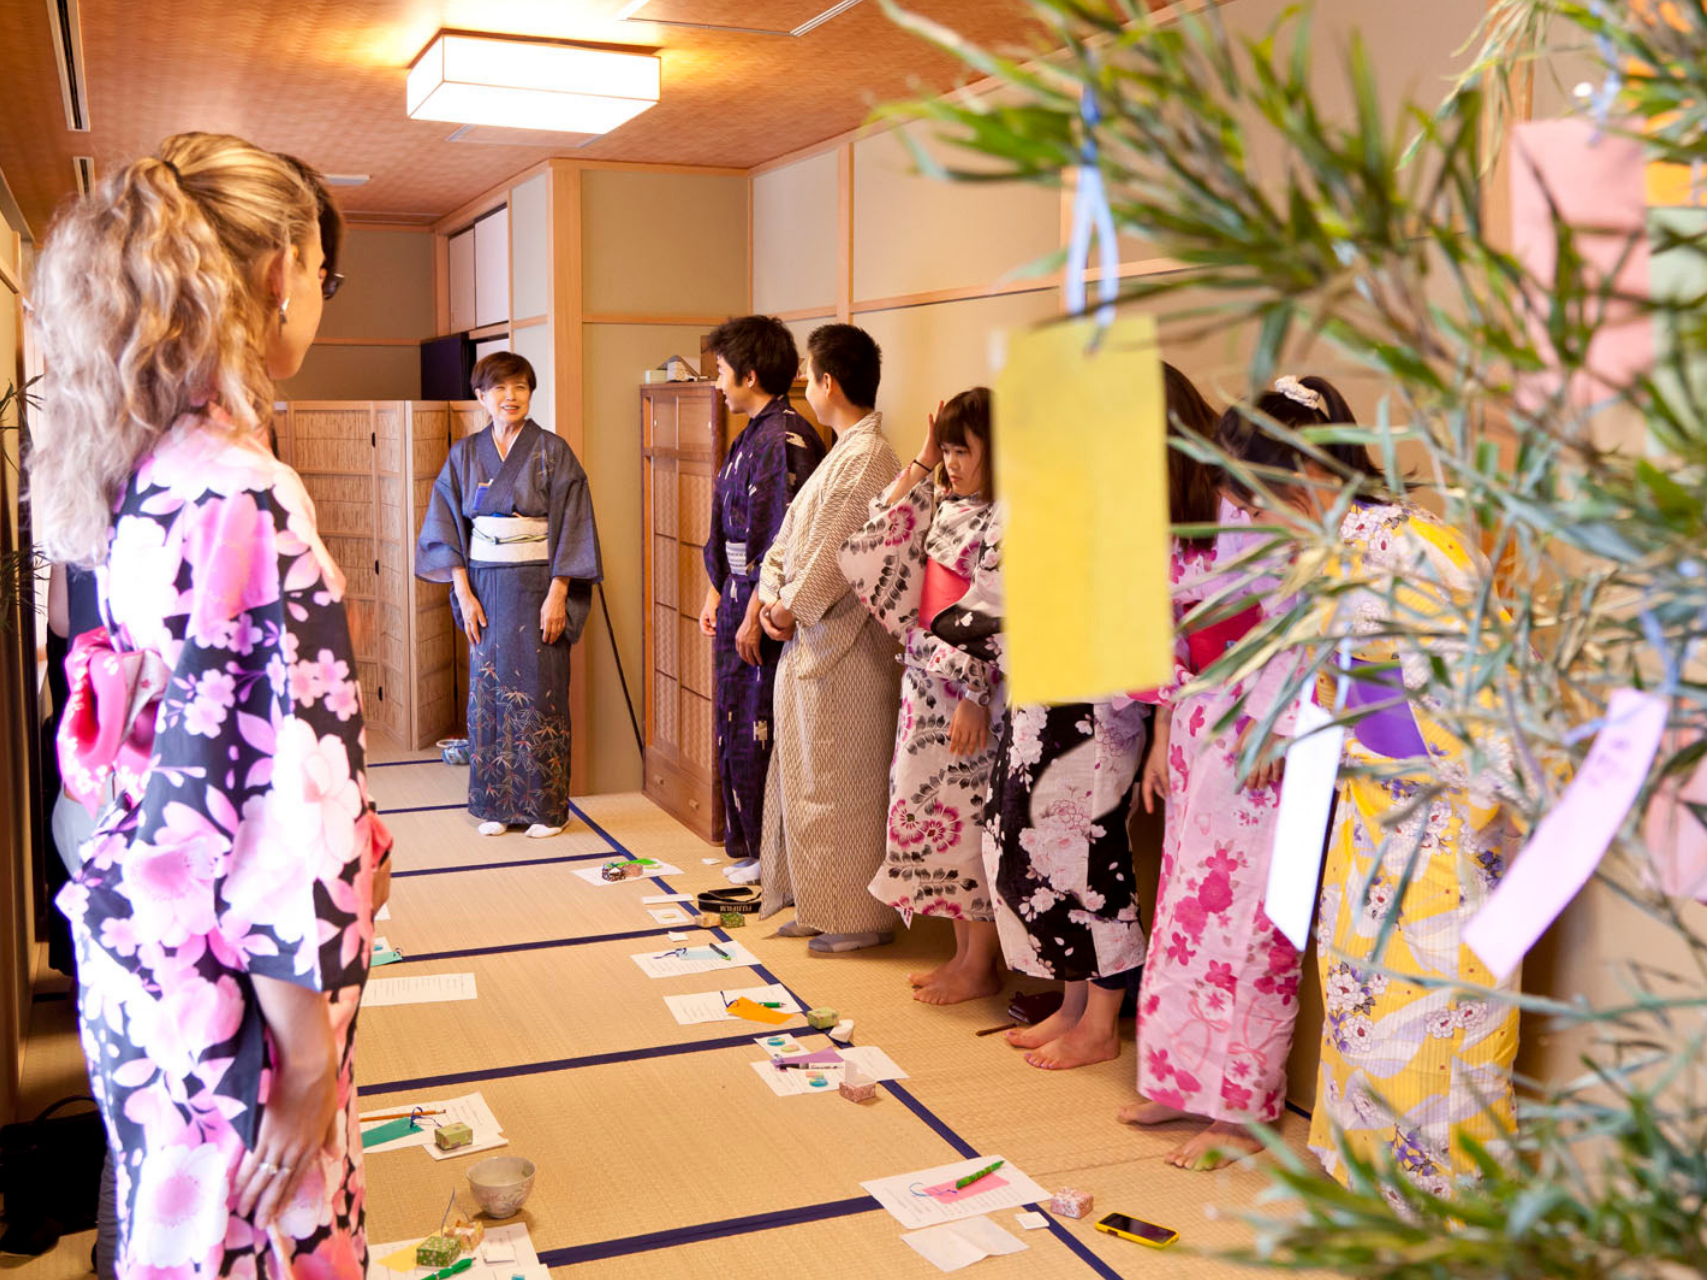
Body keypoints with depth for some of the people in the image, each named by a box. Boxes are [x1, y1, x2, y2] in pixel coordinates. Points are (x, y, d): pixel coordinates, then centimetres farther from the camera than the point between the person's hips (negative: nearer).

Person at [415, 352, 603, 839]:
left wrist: (556, 595, -13)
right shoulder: (465, 455, 7)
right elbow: (447, 527, 6)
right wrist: (464, 594, -3)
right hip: (485, 588, 3)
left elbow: (571, 525, -6)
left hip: (537, 585, -3)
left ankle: (545, 806, 10)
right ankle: (496, 804, 17)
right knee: (487, 690, 6)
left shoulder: (552, 451, -3)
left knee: (539, 691, -1)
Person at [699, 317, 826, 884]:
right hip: (739, 600, 10)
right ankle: (749, 847, 27)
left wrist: (755, 614, -20)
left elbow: (785, 540, -21)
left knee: (762, 734, -2)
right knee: (737, 729, 15)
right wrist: (716, 594, 15)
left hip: (768, 606, -10)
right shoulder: (751, 435, 13)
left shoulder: (788, 439, -17)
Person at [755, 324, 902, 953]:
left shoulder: (868, 458, -17)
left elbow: (838, 554, -20)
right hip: (810, 640, 10)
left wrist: (793, 606, -8)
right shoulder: (844, 451, 15)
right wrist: (773, 592, 1)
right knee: (805, 775, 16)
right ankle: (818, 905, 28)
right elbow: (793, 528, 15)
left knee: (840, 783, -1)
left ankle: (859, 917, 11)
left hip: (845, 645, -10)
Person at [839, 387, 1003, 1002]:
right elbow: (881, 548, 12)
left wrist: (975, 698, -21)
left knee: (968, 818, 0)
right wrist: (920, 465, 9)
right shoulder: (947, 508, 11)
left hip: (970, 696, -9)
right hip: (927, 683, 9)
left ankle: (981, 966, 15)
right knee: (935, 811, 13)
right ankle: (964, 953, 26)